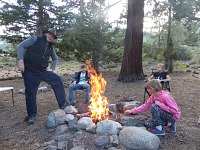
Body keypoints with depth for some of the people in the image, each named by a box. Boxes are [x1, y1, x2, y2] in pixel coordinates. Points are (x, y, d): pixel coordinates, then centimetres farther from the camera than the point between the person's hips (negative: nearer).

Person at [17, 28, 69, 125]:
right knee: (30, 93, -1)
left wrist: (51, 68, 10)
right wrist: (21, 61, -17)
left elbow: (55, 59, 27)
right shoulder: (35, 39, -2)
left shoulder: (51, 47, 12)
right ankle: (31, 115, 17)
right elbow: (21, 46, -7)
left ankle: (63, 104, 0)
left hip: (43, 71, 5)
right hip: (30, 72, -5)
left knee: (58, 80, -8)